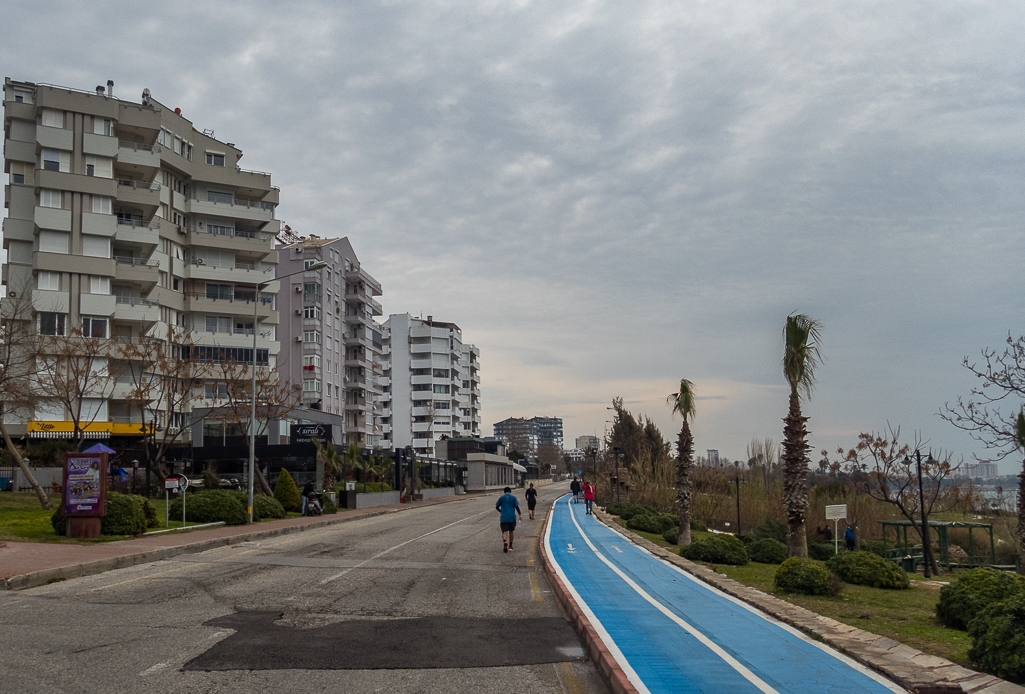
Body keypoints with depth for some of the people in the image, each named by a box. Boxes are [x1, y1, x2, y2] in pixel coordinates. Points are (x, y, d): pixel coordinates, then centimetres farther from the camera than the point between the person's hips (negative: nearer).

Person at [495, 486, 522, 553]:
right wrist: (520, 514, -5)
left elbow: (496, 507, 7)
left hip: (504, 517, -1)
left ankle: (505, 542, -33)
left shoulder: (501, 498, 6)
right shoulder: (513, 498, 4)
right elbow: (517, 506, -6)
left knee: (504, 532, -4)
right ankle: (510, 546, 19)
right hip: (512, 517, 1)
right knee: (511, 531, 15)